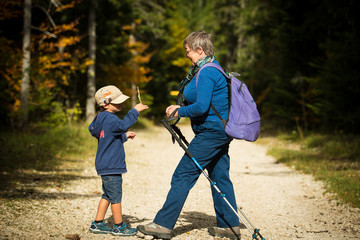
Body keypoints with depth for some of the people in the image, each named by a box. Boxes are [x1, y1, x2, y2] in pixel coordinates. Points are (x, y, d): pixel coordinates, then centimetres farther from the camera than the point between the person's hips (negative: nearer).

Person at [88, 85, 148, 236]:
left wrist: (124, 136, 26)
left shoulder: (102, 118, 15)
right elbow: (123, 125, -37)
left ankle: (97, 224, 23)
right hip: (111, 166, -11)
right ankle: (119, 227, 9)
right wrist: (135, 111, -30)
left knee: (107, 195, 17)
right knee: (116, 196, -1)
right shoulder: (109, 118, -17)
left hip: (105, 166, 11)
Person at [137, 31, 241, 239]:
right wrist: (180, 106, 11)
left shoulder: (206, 73, -17)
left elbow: (201, 107, -25)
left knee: (182, 176, -6)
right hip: (221, 132, 11)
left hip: (211, 133, -11)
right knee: (220, 177, 13)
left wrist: (180, 111, -9)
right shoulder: (213, 69, 15)